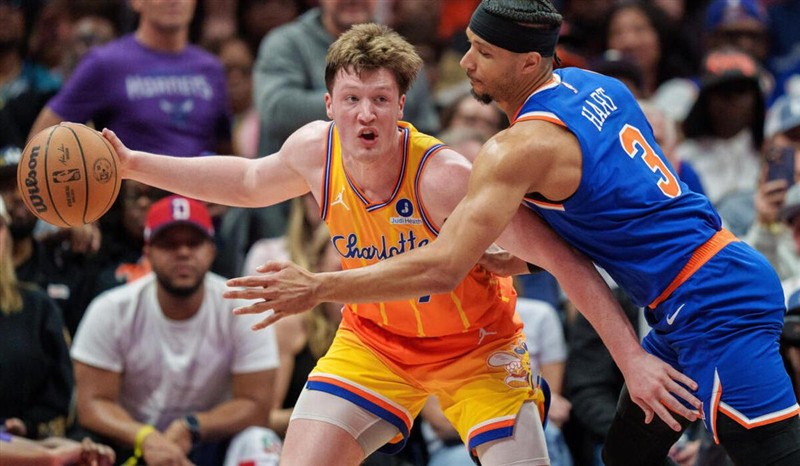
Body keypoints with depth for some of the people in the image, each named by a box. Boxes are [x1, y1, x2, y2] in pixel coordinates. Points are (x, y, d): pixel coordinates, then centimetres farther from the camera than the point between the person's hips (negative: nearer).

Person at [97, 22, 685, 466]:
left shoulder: (445, 178, -34)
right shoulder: (316, 149, -16)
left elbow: (565, 260, -32)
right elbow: (250, 181, 10)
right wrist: (131, 164, 8)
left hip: (476, 346, -4)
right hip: (374, 338, 4)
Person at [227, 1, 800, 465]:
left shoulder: (522, 146, -19)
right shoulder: (595, 86, 8)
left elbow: (441, 269, -25)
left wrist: (317, 289, -20)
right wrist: (514, 258, 13)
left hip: (714, 307, -10)